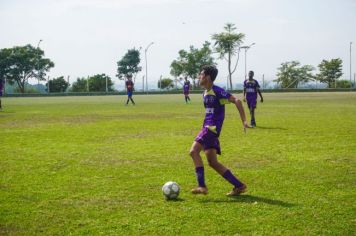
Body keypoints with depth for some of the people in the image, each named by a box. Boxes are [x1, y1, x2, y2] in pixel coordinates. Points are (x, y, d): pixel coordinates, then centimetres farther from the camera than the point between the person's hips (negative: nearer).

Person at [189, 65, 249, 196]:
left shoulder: (216, 91, -11)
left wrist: (244, 121, -20)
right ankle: (239, 186, 11)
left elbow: (236, 101, -16)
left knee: (194, 151, -19)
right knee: (212, 162, 6)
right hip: (208, 127, 10)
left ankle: (202, 186, -19)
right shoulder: (205, 93, 16)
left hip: (212, 127, -10)